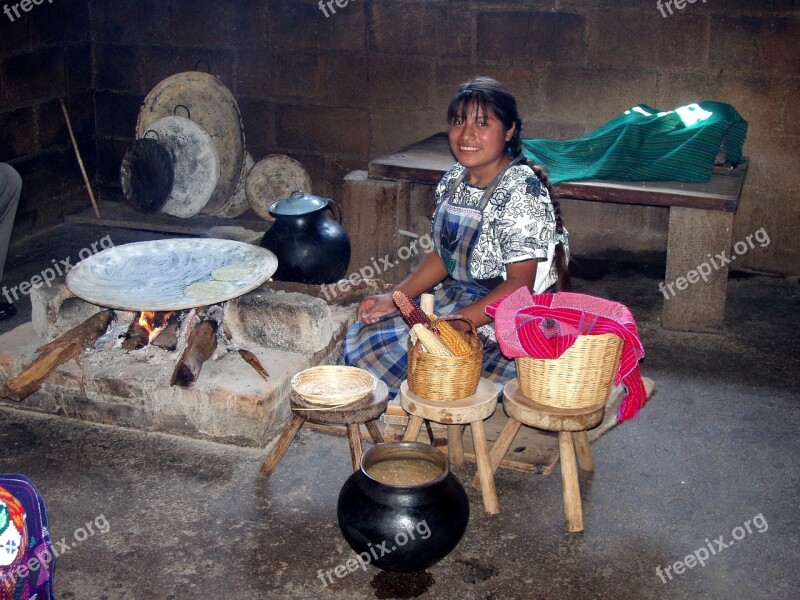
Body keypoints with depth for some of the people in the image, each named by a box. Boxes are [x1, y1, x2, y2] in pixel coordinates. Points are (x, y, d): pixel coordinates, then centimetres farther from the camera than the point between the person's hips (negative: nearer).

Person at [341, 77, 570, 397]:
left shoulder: (520, 191, -20)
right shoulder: (453, 180, 4)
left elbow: (519, 284, -22)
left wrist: (457, 324, -30)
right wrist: (394, 298, 0)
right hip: (456, 298, 8)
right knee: (363, 336, 0)